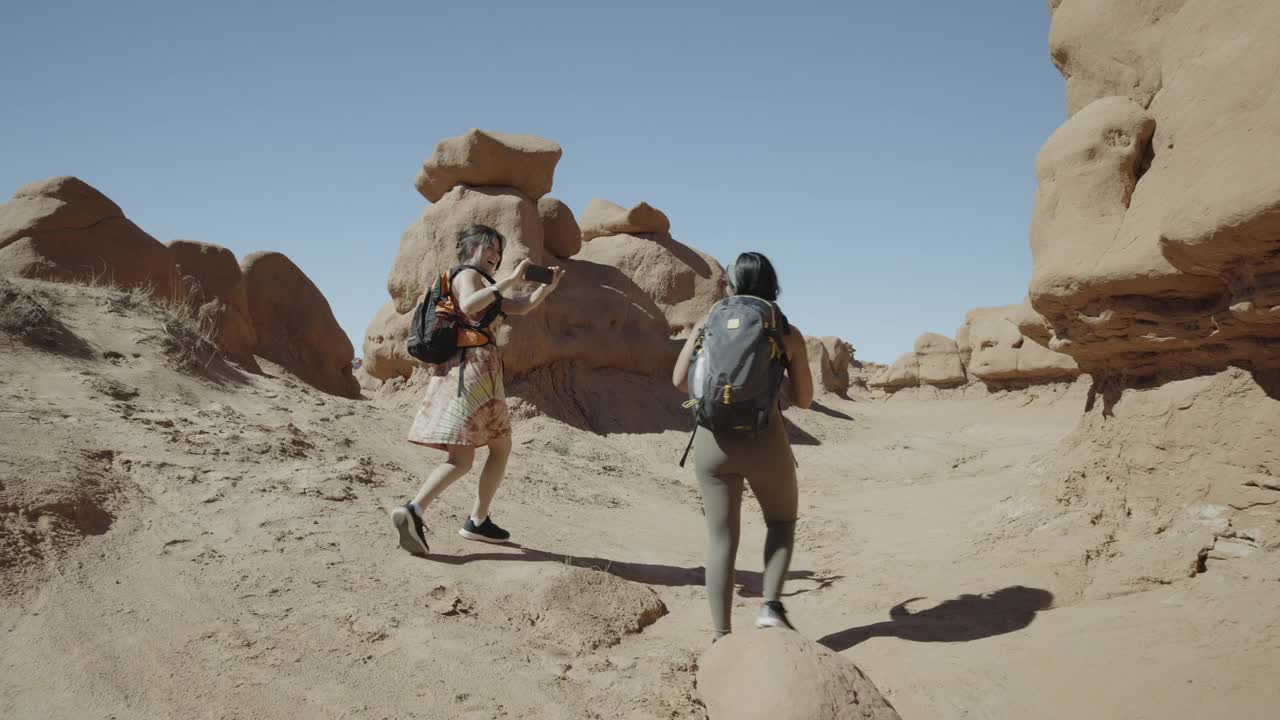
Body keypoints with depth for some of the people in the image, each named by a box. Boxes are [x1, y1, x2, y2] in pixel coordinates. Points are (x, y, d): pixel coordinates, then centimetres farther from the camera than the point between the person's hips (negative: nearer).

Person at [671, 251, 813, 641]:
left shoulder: (708, 324, 4)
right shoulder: (788, 334, 2)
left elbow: (680, 380, 0)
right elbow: (804, 399, 6)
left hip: (713, 439, 1)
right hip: (765, 440, -1)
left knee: (721, 537, 10)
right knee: (782, 520, 23)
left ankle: (721, 634, 12)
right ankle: (771, 606, 8)